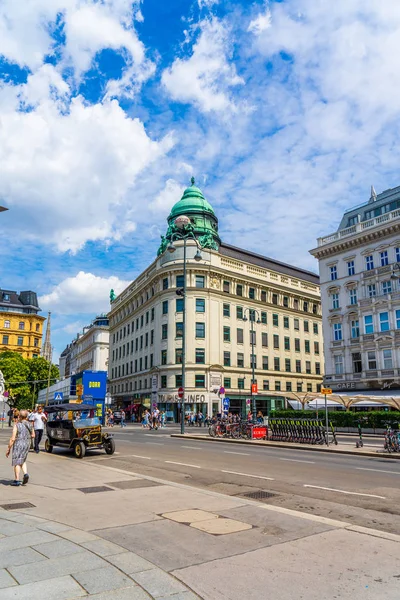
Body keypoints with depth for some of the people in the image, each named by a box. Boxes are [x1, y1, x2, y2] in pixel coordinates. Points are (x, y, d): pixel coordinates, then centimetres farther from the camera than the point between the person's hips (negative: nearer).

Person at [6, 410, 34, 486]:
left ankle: (17, 480, 9)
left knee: (17, 462, 6)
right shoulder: (29, 425, 2)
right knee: (23, 460, 22)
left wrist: (8, 449, -7)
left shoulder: (17, 425, -14)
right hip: (27, 444, 5)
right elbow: (33, 435, 12)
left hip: (18, 444, -5)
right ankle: (25, 474, 3)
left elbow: (12, 439, -15)